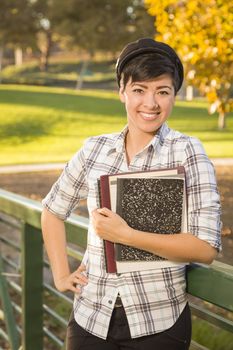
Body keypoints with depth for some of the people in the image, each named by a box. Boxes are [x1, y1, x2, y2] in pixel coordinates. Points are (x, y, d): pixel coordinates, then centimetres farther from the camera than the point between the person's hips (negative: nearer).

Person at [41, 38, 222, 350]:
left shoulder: (187, 152, -10)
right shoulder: (95, 149, 1)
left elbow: (206, 248, -16)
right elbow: (53, 211, 16)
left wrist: (125, 234, -21)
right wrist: (61, 274, 7)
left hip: (157, 324, -3)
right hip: (90, 318, 3)